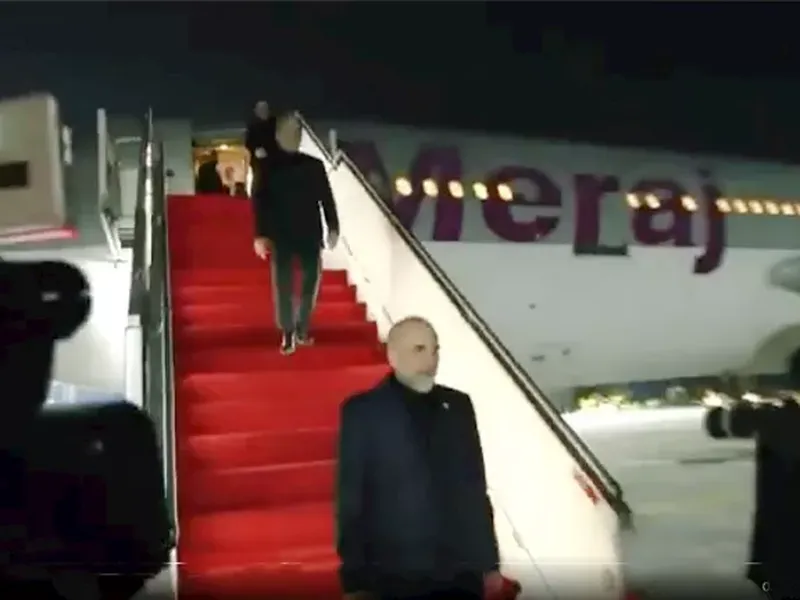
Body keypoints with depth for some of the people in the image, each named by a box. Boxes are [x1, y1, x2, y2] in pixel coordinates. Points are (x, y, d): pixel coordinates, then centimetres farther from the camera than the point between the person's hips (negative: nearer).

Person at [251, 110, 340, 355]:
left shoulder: (314, 165, 6)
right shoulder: (267, 166, 1)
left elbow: (326, 198, 6)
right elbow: (259, 202, -2)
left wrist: (333, 228, -1)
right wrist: (260, 235, -10)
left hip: (310, 235, 2)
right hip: (281, 236, -2)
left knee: (310, 283, 6)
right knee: (283, 286, 0)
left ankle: (302, 329, 21)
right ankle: (288, 334, 10)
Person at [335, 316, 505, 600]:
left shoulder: (457, 406, 9)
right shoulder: (362, 411, -2)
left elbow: (476, 488, 12)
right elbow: (349, 498, -4)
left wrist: (490, 562, 11)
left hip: (460, 572, 4)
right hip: (393, 575, -3)